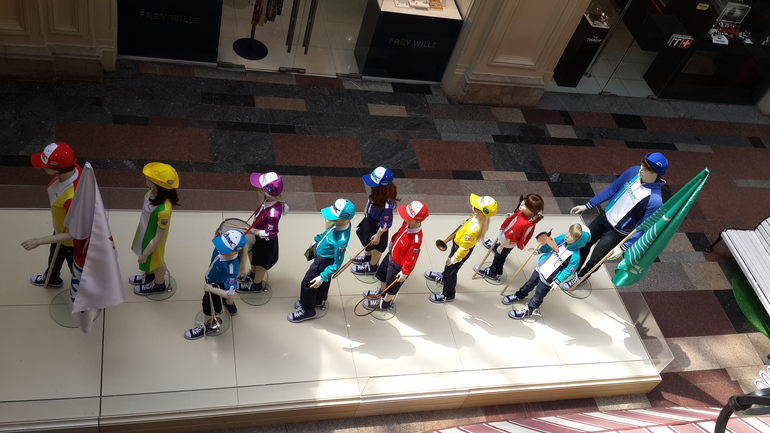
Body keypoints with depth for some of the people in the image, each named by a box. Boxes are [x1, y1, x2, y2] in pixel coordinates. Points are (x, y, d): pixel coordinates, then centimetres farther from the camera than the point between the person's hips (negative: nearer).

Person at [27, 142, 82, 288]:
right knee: (55, 255, 37)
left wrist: (39, 241, -30)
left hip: (73, 240, -9)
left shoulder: (72, 197, -47)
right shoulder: (73, 168, -24)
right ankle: (52, 277, 69)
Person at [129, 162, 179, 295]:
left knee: (155, 260, 23)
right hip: (144, 233, 6)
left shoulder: (163, 210, -43)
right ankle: (149, 275, 63)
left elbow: (159, 237, -29)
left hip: (153, 239, -6)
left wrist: (145, 254, -17)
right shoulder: (153, 192, -20)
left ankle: (159, 285, 53)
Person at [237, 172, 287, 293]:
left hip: (266, 241, -8)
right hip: (257, 234, 8)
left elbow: (270, 233, -31)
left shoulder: (274, 213, -44)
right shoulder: (269, 199, -22)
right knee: (252, 253, 32)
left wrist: (253, 232, -25)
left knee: (260, 263, 20)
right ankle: (253, 274, 62)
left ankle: (257, 285, 49)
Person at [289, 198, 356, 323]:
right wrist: (317, 239, 14)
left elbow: (337, 264, -29)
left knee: (308, 284, 14)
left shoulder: (340, 241, -42)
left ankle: (307, 310, 38)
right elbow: (328, 232, 3)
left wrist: (323, 276, -26)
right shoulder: (341, 223, -21)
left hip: (322, 262, -8)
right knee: (324, 280, 31)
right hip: (322, 257, 8)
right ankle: (319, 299, 59)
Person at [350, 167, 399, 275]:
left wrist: (378, 235, -16)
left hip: (377, 226, -7)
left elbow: (385, 222, -28)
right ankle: (367, 256, 63)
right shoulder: (377, 190, -25)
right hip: (369, 219, 7)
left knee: (376, 246, 22)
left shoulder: (388, 203, -43)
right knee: (367, 240, 32)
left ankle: (371, 266, 50)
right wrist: (366, 208, 17)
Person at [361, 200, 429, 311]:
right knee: (381, 273, 32)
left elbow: (411, 258, -29)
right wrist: (392, 242, 18)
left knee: (391, 287, 20)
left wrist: (405, 272, -16)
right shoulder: (407, 223, -20)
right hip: (391, 255, 8)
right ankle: (382, 292, 61)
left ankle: (385, 303, 49)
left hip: (398, 266, -8)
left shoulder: (416, 240, -43)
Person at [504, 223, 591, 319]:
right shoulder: (562, 239, -16)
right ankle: (518, 295, 53)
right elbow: (550, 244, 3)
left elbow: (569, 270, -19)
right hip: (540, 268, 5)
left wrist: (558, 282, -16)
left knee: (538, 295, 15)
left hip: (548, 280, -5)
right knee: (530, 283, 27)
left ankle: (528, 310, 38)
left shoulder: (575, 256, -29)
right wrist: (538, 250, 1)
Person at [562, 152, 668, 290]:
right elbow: (612, 189, -1)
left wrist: (623, 248, -22)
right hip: (605, 217, 5)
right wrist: (587, 205, 3)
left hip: (618, 232, -5)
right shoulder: (633, 172, -15)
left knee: (595, 258, 7)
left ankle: (580, 277, 40)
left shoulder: (655, 200, -32)